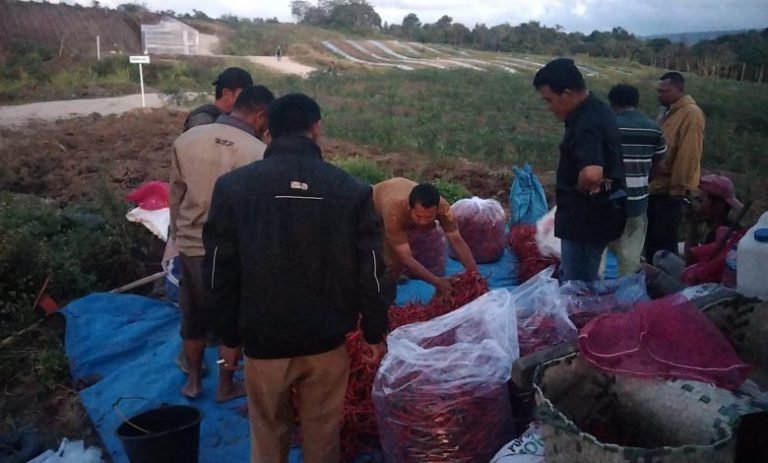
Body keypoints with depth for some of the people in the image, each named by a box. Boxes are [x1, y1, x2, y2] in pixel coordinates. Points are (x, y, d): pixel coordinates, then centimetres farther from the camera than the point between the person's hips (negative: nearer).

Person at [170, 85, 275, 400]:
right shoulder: (258, 153, -19)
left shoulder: (186, 140, -5)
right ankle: (226, 386, 31)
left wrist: (179, 236, 17)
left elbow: (175, 196, 4)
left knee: (193, 318, 21)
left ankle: (193, 381, 37)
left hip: (190, 247, 4)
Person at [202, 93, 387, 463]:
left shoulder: (233, 186, -6)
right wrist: (375, 333, 8)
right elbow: (369, 270, -4)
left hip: (263, 340, 0)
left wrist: (229, 336, 8)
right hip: (327, 339, 1)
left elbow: (221, 271, -3)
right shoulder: (351, 189, -6)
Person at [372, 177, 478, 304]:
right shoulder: (394, 213, -49)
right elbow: (406, 258, -45)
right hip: (375, 211, -4)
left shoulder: (442, 208, -37)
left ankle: (387, 303, 22)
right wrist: (437, 282, -44)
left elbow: (457, 241, -30)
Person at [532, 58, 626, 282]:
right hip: (596, 213, 10)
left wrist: (579, 188, -19)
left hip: (586, 217, -10)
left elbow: (591, 174, -40)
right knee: (585, 283, 21)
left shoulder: (586, 123, -24)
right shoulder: (596, 111, 8)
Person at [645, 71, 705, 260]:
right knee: (651, 236, 17)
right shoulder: (669, 112, 14)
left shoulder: (691, 113, -16)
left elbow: (689, 154, -21)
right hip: (656, 185, 9)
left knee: (665, 240, -2)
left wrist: (678, 187, -21)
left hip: (670, 189, -9)